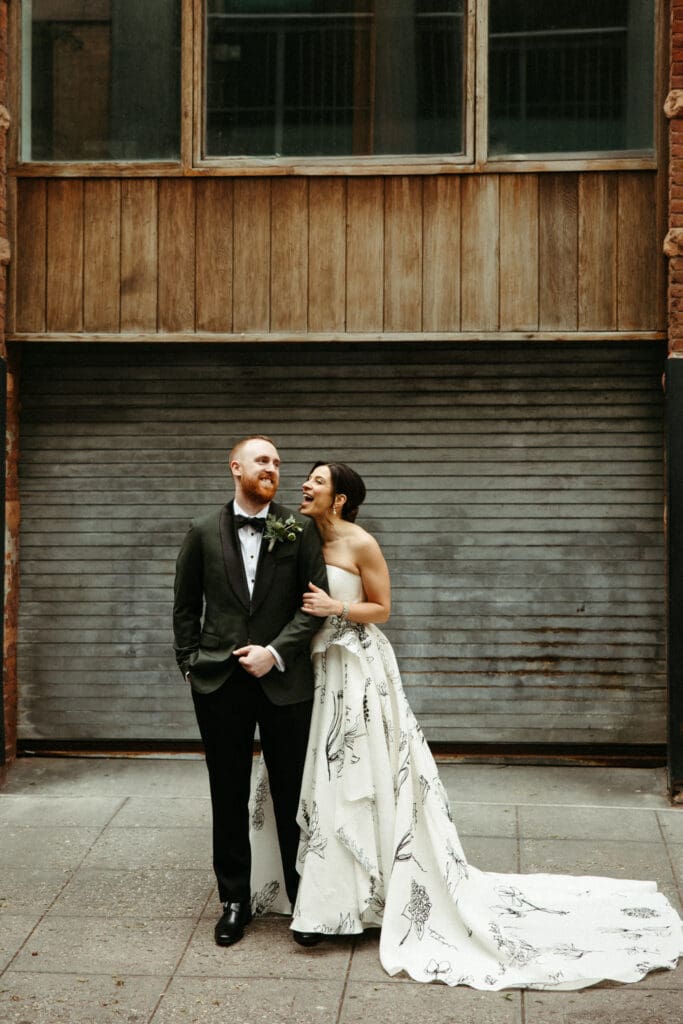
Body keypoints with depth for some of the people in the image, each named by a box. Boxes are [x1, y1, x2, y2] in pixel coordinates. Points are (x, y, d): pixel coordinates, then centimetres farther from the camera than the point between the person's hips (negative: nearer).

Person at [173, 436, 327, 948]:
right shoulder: (204, 532, 4)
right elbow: (186, 607, 9)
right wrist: (191, 663, 3)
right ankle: (235, 900, 23)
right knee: (229, 797, 10)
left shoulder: (299, 530, 0)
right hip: (219, 684, 1)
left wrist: (275, 652, -13)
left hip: (284, 680, -1)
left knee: (292, 796, 6)